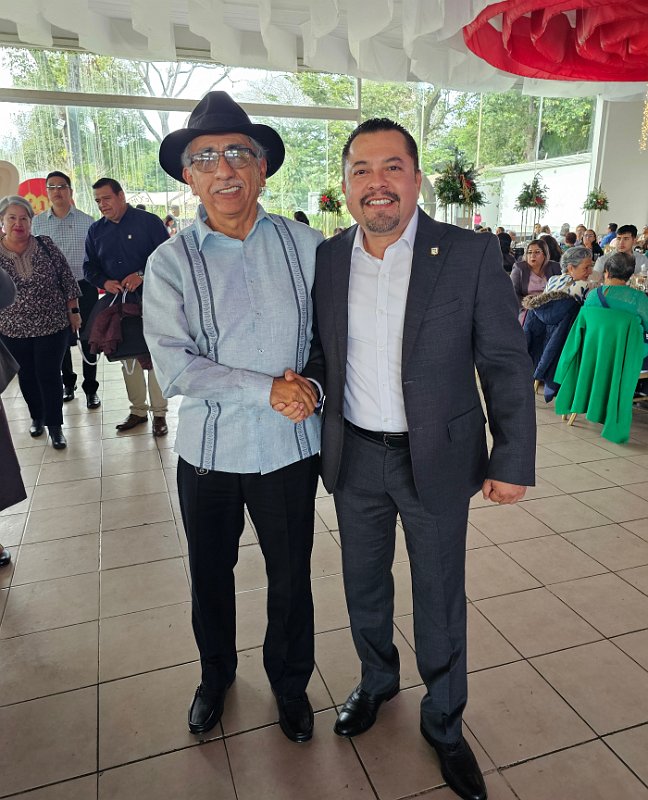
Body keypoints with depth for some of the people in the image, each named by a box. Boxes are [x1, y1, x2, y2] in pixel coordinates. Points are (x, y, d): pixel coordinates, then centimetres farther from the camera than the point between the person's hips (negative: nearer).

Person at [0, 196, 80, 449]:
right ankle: (37, 417, 36)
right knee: (27, 376, 14)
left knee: (49, 375, -1)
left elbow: (67, 279, 1)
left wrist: (73, 311, 0)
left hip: (53, 325, -2)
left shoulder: (46, 245, -4)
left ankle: (55, 426, 12)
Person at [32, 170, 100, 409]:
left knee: (87, 338, 3)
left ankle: (90, 388, 16)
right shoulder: (37, 222, 3)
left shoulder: (87, 221, -1)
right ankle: (68, 383, 31)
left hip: (84, 287, -2)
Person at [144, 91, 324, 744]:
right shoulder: (170, 262, -6)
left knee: (291, 578, 16)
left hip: (289, 447, 1)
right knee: (210, 575, 19)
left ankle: (289, 682, 45)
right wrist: (267, 389, -20)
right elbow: (174, 367, -15)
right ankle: (216, 674, 49)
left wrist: (313, 382, -14)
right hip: (209, 449, 0)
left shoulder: (306, 245, -2)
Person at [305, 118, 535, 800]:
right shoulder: (326, 260, -1)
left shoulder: (470, 255, -11)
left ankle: (444, 721, 39)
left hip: (437, 460, -3)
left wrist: (512, 461, -9)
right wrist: (314, 434, 6)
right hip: (353, 458, 3)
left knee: (440, 599, 13)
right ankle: (377, 680, 50)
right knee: (363, 584, 21)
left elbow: (506, 364, -8)